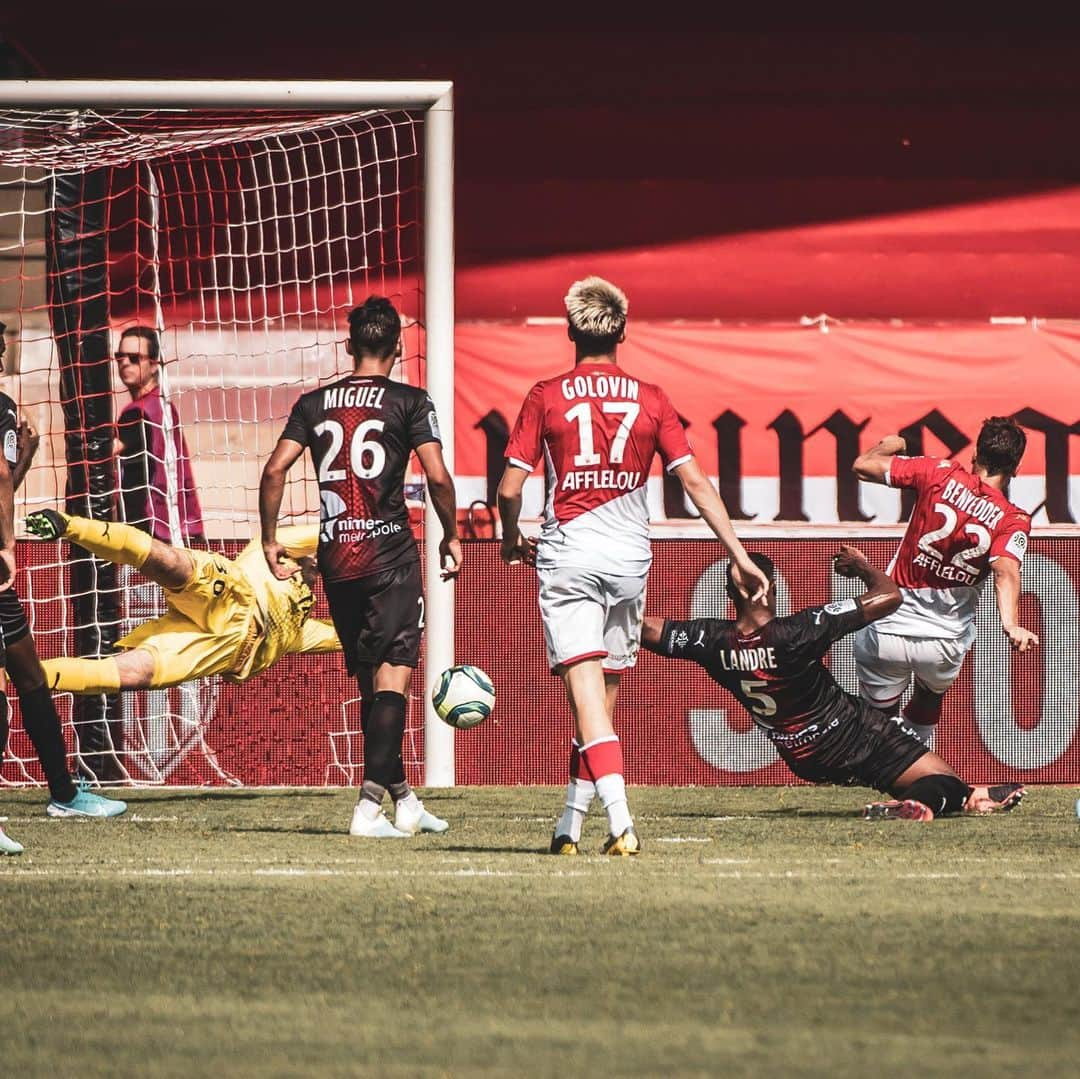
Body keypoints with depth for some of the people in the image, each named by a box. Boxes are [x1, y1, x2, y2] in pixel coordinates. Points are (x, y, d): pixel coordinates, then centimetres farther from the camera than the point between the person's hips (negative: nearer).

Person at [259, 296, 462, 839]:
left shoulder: (313, 403, 8)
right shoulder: (408, 402, -2)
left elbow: (274, 470, 0)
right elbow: (437, 476, -11)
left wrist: (269, 539, 9)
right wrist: (451, 536, 4)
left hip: (336, 557, 4)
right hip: (390, 553, -4)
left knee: (369, 681, 14)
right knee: (391, 677, -7)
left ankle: (403, 800, 24)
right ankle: (369, 805, -20)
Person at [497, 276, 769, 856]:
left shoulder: (546, 396, -2)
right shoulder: (650, 399, 4)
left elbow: (509, 488, -3)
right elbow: (696, 483, 0)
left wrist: (513, 540, 17)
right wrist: (740, 557, 3)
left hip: (567, 554, -3)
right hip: (630, 556, 3)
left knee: (586, 693, -10)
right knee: (604, 694, 15)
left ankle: (620, 822, -25)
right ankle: (570, 824, 20)